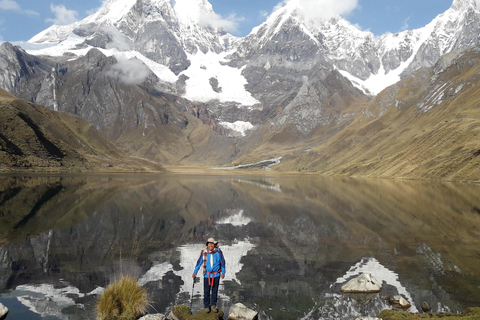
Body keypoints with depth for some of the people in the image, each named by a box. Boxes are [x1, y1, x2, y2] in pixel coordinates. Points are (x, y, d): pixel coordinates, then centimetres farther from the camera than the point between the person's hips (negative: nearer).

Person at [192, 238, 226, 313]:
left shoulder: (218, 252, -10)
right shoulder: (204, 252, -10)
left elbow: (222, 262, 2)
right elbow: (199, 262, 1)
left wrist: (223, 272, 5)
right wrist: (195, 272, -2)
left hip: (216, 274, 0)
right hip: (207, 274, 0)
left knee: (214, 291, 8)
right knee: (206, 291, 3)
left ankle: (213, 305, 24)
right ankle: (207, 307, 18)